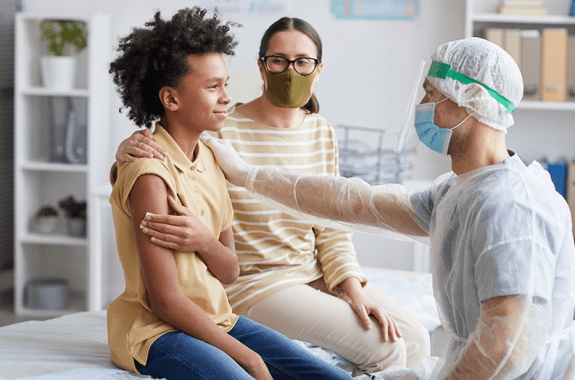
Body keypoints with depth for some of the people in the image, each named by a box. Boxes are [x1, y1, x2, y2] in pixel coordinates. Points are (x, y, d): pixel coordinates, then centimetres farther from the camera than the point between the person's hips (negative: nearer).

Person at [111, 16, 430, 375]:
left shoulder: (322, 133, 5)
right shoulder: (224, 130, -13)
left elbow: (331, 226, 8)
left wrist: (353, 289, -7)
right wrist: (127, 151, -30)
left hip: (316, 274, 6)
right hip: (252, 280, -6)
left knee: (415, 340, -7)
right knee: (383, 348, -18)